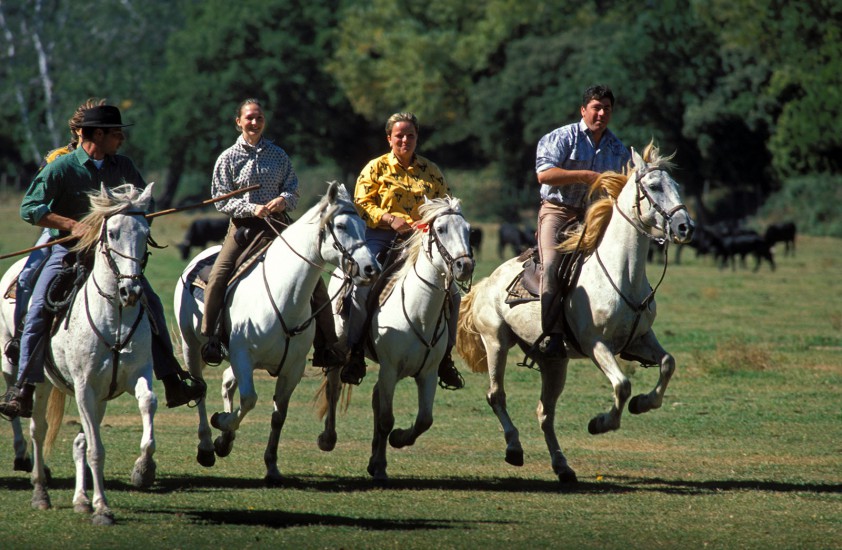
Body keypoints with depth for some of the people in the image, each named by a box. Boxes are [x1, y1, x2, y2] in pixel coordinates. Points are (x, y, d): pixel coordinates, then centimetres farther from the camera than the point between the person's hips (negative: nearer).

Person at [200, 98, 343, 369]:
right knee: (217, 278, -23)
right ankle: (210, 340, -10)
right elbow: (221, 199, -2)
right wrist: (252, 208, -16)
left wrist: (283, 200, -13)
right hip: (244, 226, -2)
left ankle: (326, 346, 2)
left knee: (313, 276, -6)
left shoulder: (278, 155, 10)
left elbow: (294, 192, 11)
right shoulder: (228, 158, 2)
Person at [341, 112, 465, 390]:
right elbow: (362, 205, -3)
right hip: (381, 238, -3)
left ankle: (444, 355, 9)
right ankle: (356, 351, -9)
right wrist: (389, 219, -18)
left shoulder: (430, 170, 12)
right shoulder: (376, 168, 4)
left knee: (451, 292, -4)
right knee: (362, 288, -23)